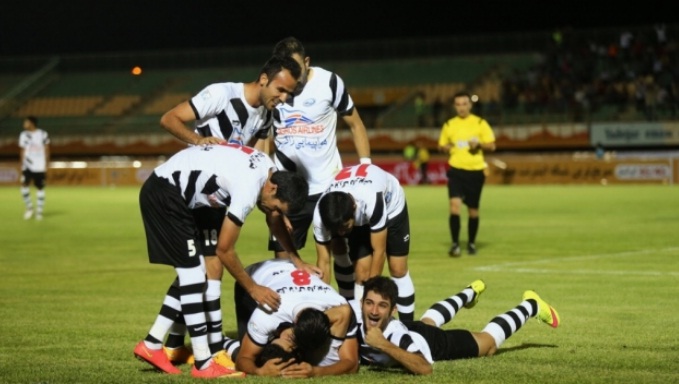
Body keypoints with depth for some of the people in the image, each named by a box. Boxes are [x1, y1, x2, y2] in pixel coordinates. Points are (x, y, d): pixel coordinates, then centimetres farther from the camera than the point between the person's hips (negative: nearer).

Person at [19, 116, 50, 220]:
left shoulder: (43, 134, -1)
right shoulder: (24, 135, 6)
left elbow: (46, 151, 4)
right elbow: (22, 151, 11)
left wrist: (46, 165, 0)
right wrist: (22, 164, 7)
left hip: (40, 167, -2)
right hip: (27, 166, 2)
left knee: (40, 188, 3)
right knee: (24, 186, -13)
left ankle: (39, 212, 13)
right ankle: (29, 208, 5)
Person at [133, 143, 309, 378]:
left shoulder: (271, 172, 1)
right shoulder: (248, 189, -26)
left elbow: (275, 221, 21)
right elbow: (224, 250, -16)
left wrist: (295, 260, 20)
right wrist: (252, 288, -6)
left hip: (170, 191, 10)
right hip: (164, 193, -10)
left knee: (191, 273, 11)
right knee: (193, 272, -10)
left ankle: (151, 345, 17)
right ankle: (203, 364, -8)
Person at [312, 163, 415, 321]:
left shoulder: (371, 203, -46)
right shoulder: (321, 215, -34)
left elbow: (379, 251, -34)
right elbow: (323, 262, -24)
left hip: (391, 206, -3)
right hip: (359, 218, 3)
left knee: (398, 270, -4)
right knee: (361, 274, -10)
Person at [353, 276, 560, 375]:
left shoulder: (397, 336, -49)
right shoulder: (352, 314, -38)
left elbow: (425, 368, -61)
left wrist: (384, 345, -65)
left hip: (434, 341, -5)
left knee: (488, 343, 22)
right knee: (427, 322, 40)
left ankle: (530, 306, 48)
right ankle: (471, 293, 69)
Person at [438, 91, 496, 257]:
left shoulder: (480, 123, 2)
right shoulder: (449, 125, 7)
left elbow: (491, 145, 2)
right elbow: (441, 145, 17)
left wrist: (479, 144, -17)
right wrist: (447, 148, -6)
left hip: (475, 170, 0)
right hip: (456, 170, 0)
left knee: (473, 210, 8)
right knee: (455, 205, -18)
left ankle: (471, 243, 26)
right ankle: (455, 243, -12)